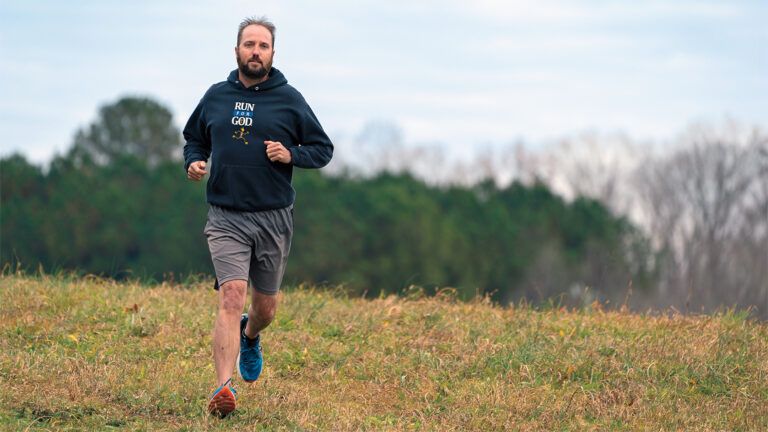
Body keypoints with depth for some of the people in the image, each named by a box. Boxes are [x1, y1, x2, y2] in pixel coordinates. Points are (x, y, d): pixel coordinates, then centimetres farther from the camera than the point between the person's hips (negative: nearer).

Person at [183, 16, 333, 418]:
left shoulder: (289, 99, 1)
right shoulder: (215, 96, 6)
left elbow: (323, 149, 7)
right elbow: (193, 138, 22)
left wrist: (291, 154, -13)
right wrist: (193, 162, 0)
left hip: (273, 219, 1)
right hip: (226, 218, -1)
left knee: (265, 306, 14)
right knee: (231, 296, -18)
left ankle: (250, 337, 51)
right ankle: (224, 388, -24)